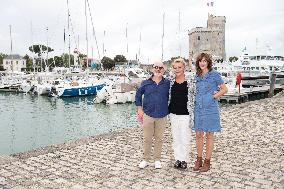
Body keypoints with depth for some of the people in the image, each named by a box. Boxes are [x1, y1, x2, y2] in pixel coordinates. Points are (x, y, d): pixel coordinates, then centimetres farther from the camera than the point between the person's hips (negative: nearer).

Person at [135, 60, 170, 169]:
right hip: (148, 114, 0)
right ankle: (146, 160, 21)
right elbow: (138, 94, 10)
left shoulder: (167, 83, 1)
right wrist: (139, 109, 4)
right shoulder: (146, 83, 0)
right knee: (147, 138, 7)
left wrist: (168, 110, 8)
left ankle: (157, 160, 25)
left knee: (159, 138, 10)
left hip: (162, 116, 0)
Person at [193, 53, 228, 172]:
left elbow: (224, 89, -2)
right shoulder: (197, 76, 9)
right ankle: (199, 160, 21)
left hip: (210, 109, -4)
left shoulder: (214, 75, -4)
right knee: (198, 135, 8)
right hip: (198, 108, 5)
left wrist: (213, 96, -8)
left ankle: (207, 161, 15)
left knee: (209, 135, 5)